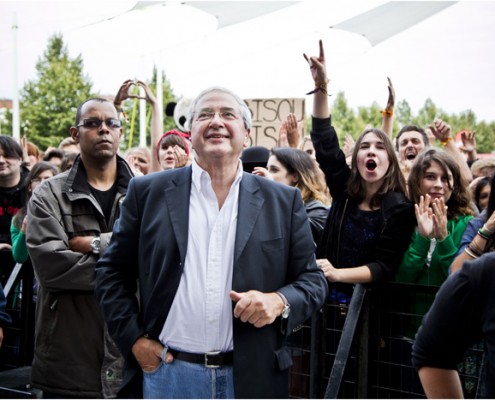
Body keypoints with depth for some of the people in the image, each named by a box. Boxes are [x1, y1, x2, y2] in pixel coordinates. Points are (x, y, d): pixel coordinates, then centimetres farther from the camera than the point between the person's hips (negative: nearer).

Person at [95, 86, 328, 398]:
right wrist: (134, 339, -2)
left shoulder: (284, 202, 5)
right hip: (166, 370, 0)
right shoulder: (149, 193, 3)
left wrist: (280, 301, -13)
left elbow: (312, 279, 6)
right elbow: (112, 272, 7)